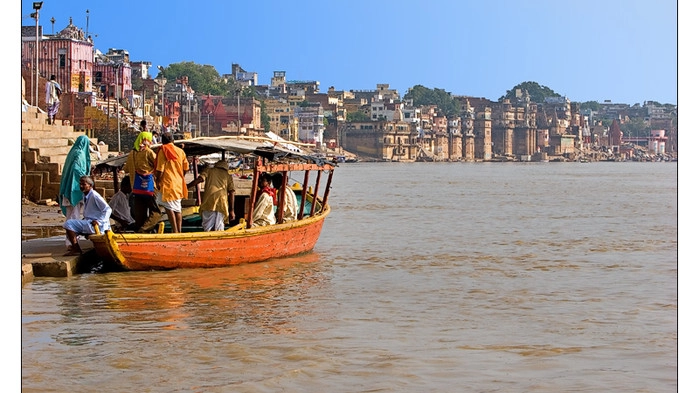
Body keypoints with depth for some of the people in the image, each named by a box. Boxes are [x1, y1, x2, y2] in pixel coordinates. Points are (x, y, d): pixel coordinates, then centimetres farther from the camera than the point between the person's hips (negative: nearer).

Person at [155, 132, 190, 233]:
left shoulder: (163, 151, -8)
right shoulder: (180, 151, 7)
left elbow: (160, 170, -12)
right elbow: (186, 168, 9)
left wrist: (158, 181, -1)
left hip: (167, 183, -5)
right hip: (179, 184, 5)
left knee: (169, 208, -2)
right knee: (178, 208, 14)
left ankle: (175, 231, -7)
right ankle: (179, 231, 16)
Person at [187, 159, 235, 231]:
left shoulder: (209, 170, 21)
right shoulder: (228, 176, 24)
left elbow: (199, 179, 2)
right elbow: (232, 193, 13)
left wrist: (185, 187, 6)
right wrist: (231, 210, 12)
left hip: (209, 200, -1)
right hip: (222, 202, 1)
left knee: (208, 228, -5)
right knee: (219, 229, 0)